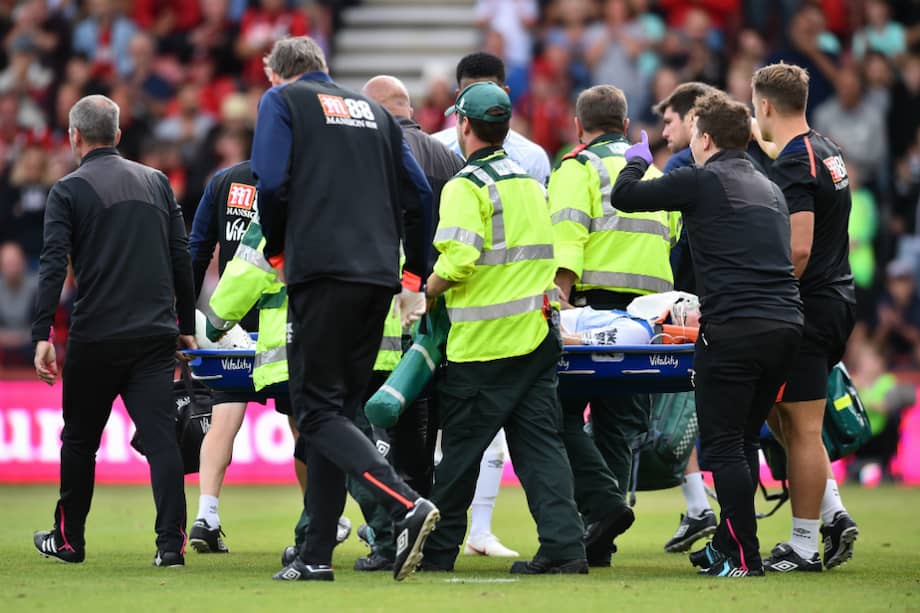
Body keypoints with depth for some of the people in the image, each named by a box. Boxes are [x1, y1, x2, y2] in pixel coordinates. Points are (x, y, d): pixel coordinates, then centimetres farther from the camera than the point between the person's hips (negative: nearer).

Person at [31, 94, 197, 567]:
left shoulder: (68, 191, -1)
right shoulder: (155, 182, 12)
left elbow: (53, 266, -10)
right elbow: (181, 258, 12)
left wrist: (42, 336, -13)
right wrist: (186, 326, 18)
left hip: (96, 337, -3)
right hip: (156, 334, 3)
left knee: (80, 439, 12)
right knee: (161, 437, -3)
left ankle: (68, 539, 22)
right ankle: (171, 542, -14)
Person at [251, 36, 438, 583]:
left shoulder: (282, 101, 7)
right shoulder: (372, 109, 23)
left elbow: (272, 183, -8)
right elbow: (418, 194, 17)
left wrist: (277, 250, 8)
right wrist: (415, 278, 21)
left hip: (323, 270, -6)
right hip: (378, 276, 6)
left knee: (318, 411, -7)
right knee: (337, 409, 10)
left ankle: (407, 506, -26)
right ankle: (317, 555, 8)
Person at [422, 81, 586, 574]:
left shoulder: (466, 186, -10)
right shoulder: (530, 182, 16)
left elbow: (457, 261, -20)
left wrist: (424, 294, -5)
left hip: (484, 342, -7)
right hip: (538, 334, 7)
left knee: (460, 446, 3)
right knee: (540, 442, 4)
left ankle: (438, 548, 12)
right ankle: (563, 546, -6)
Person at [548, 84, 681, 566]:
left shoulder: (578, 168, 2)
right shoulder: (655, 175, 24)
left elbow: (567, 238, -12)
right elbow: (673, 243, 18)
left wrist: (561, 299, -20)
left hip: (595, 303, -6)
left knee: (562, 414, -1)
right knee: (617, 423, 8)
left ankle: (603, 503, -18)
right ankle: (598, 544, 6)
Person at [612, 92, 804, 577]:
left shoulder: (701, 181, -2)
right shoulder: (769, 190, 21)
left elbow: (623, 197, 3)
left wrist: (637, 161, 25)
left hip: (732, 331, -7)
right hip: (786, 326, 7)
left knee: (722, 446, -1)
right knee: (743, 441, 17)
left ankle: (745, 559, -5)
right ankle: (727, 545, 23)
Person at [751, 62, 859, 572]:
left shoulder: (792, 166, -17)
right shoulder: (826, 153, 14)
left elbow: (798, 249, -24)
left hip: (808, 305, -10)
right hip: (837, 299, 10)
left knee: (802, 427, -3)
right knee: (784, 417, 18)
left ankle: (803, 546, 1)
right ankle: (834, 516, 12)